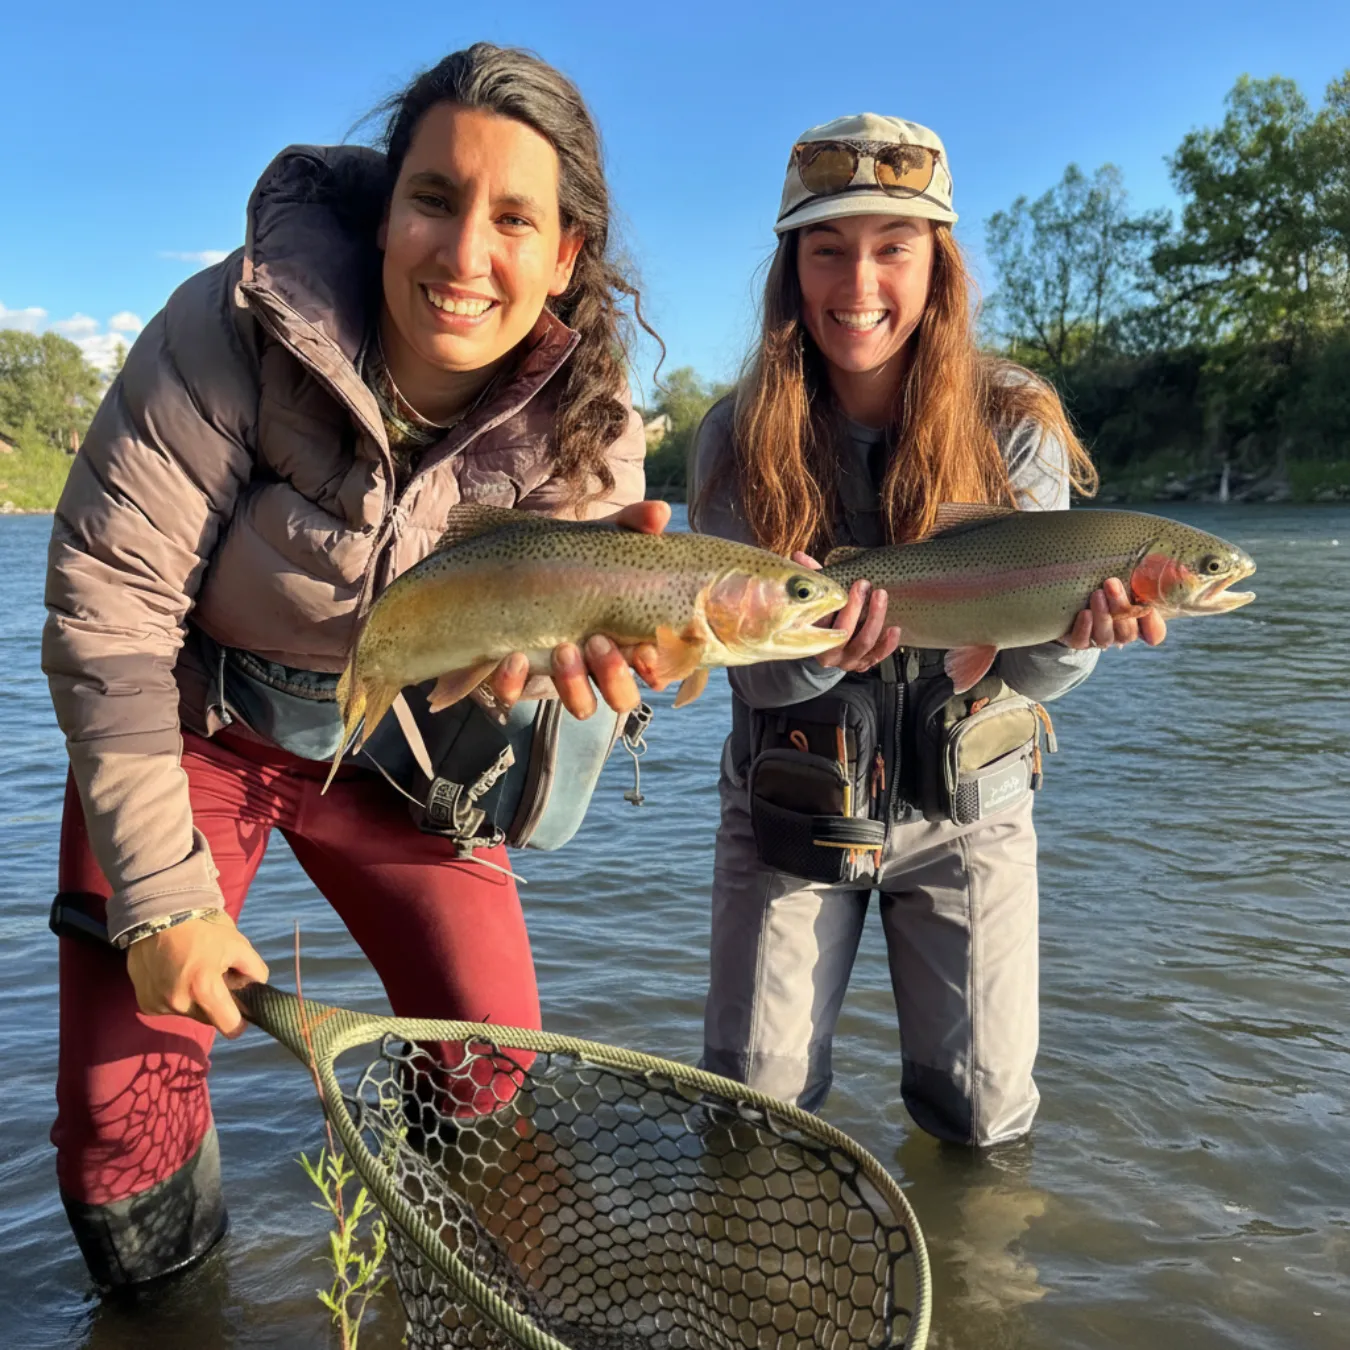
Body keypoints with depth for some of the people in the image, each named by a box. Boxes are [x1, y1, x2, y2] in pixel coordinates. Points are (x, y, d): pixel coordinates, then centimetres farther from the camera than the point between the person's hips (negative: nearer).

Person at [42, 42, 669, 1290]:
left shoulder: (583, 424, -18)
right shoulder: (239, 326, -28)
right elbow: (108, 595, -23)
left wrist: (557, 637, -51)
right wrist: (164, 895, -21)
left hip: (398, 750, 2)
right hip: (192, 725, -2)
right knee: (120, 1115, -5)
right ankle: (164, 1293, 33)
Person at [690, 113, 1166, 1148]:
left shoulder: (1015, 429, -11)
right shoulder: (739, 441, -11)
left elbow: (1028, 671, -14)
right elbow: (753, 667, -15)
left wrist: (1078, 631, -39)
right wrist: (823, 648, -39)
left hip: (965, 809, 0)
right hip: (790, 808, 0)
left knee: (984, 1118, 2)